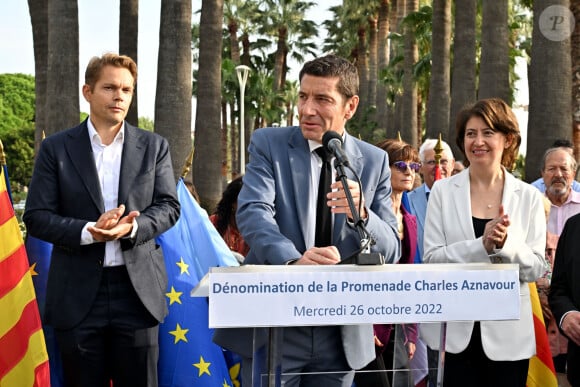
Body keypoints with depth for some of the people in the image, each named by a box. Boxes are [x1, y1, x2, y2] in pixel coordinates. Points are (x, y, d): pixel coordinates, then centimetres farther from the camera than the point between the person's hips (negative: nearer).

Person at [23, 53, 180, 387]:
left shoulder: (154, 146, 7)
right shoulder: (56, 148, 3)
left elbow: (169, 207, 3)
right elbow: (37, 217, -1)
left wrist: (132, 227, -17)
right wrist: (88, 231, -17)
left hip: (138, 288, 1)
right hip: (78, 293, -1)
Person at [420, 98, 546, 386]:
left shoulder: (529, 196, 2)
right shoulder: (443, 191, 0)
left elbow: (536, 267, -1)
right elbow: (431, 258, -6)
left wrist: (505, 243, -19)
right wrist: (482, 245, -19)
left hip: (507, 332, 1)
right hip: (454, 330, -1)